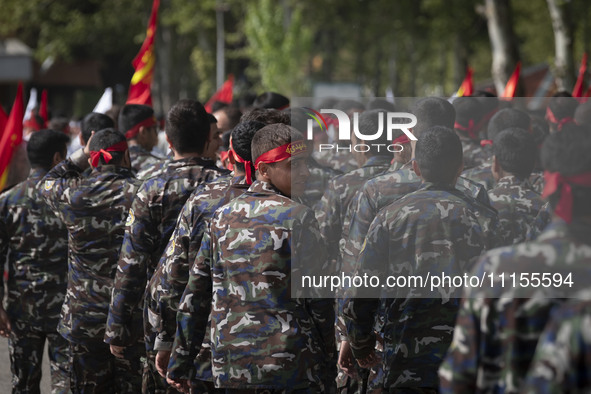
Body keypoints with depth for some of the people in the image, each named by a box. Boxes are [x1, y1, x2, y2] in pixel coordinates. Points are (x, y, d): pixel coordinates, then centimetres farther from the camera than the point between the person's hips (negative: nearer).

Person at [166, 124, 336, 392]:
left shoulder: (222, 217, 8)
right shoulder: (297, 217, -8)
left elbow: (195, 294, 10)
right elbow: (318, 297, -8)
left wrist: (179, 364, 15)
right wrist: (330, 360, 2)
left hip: (231, 368, 6)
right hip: (293, 367, -5)